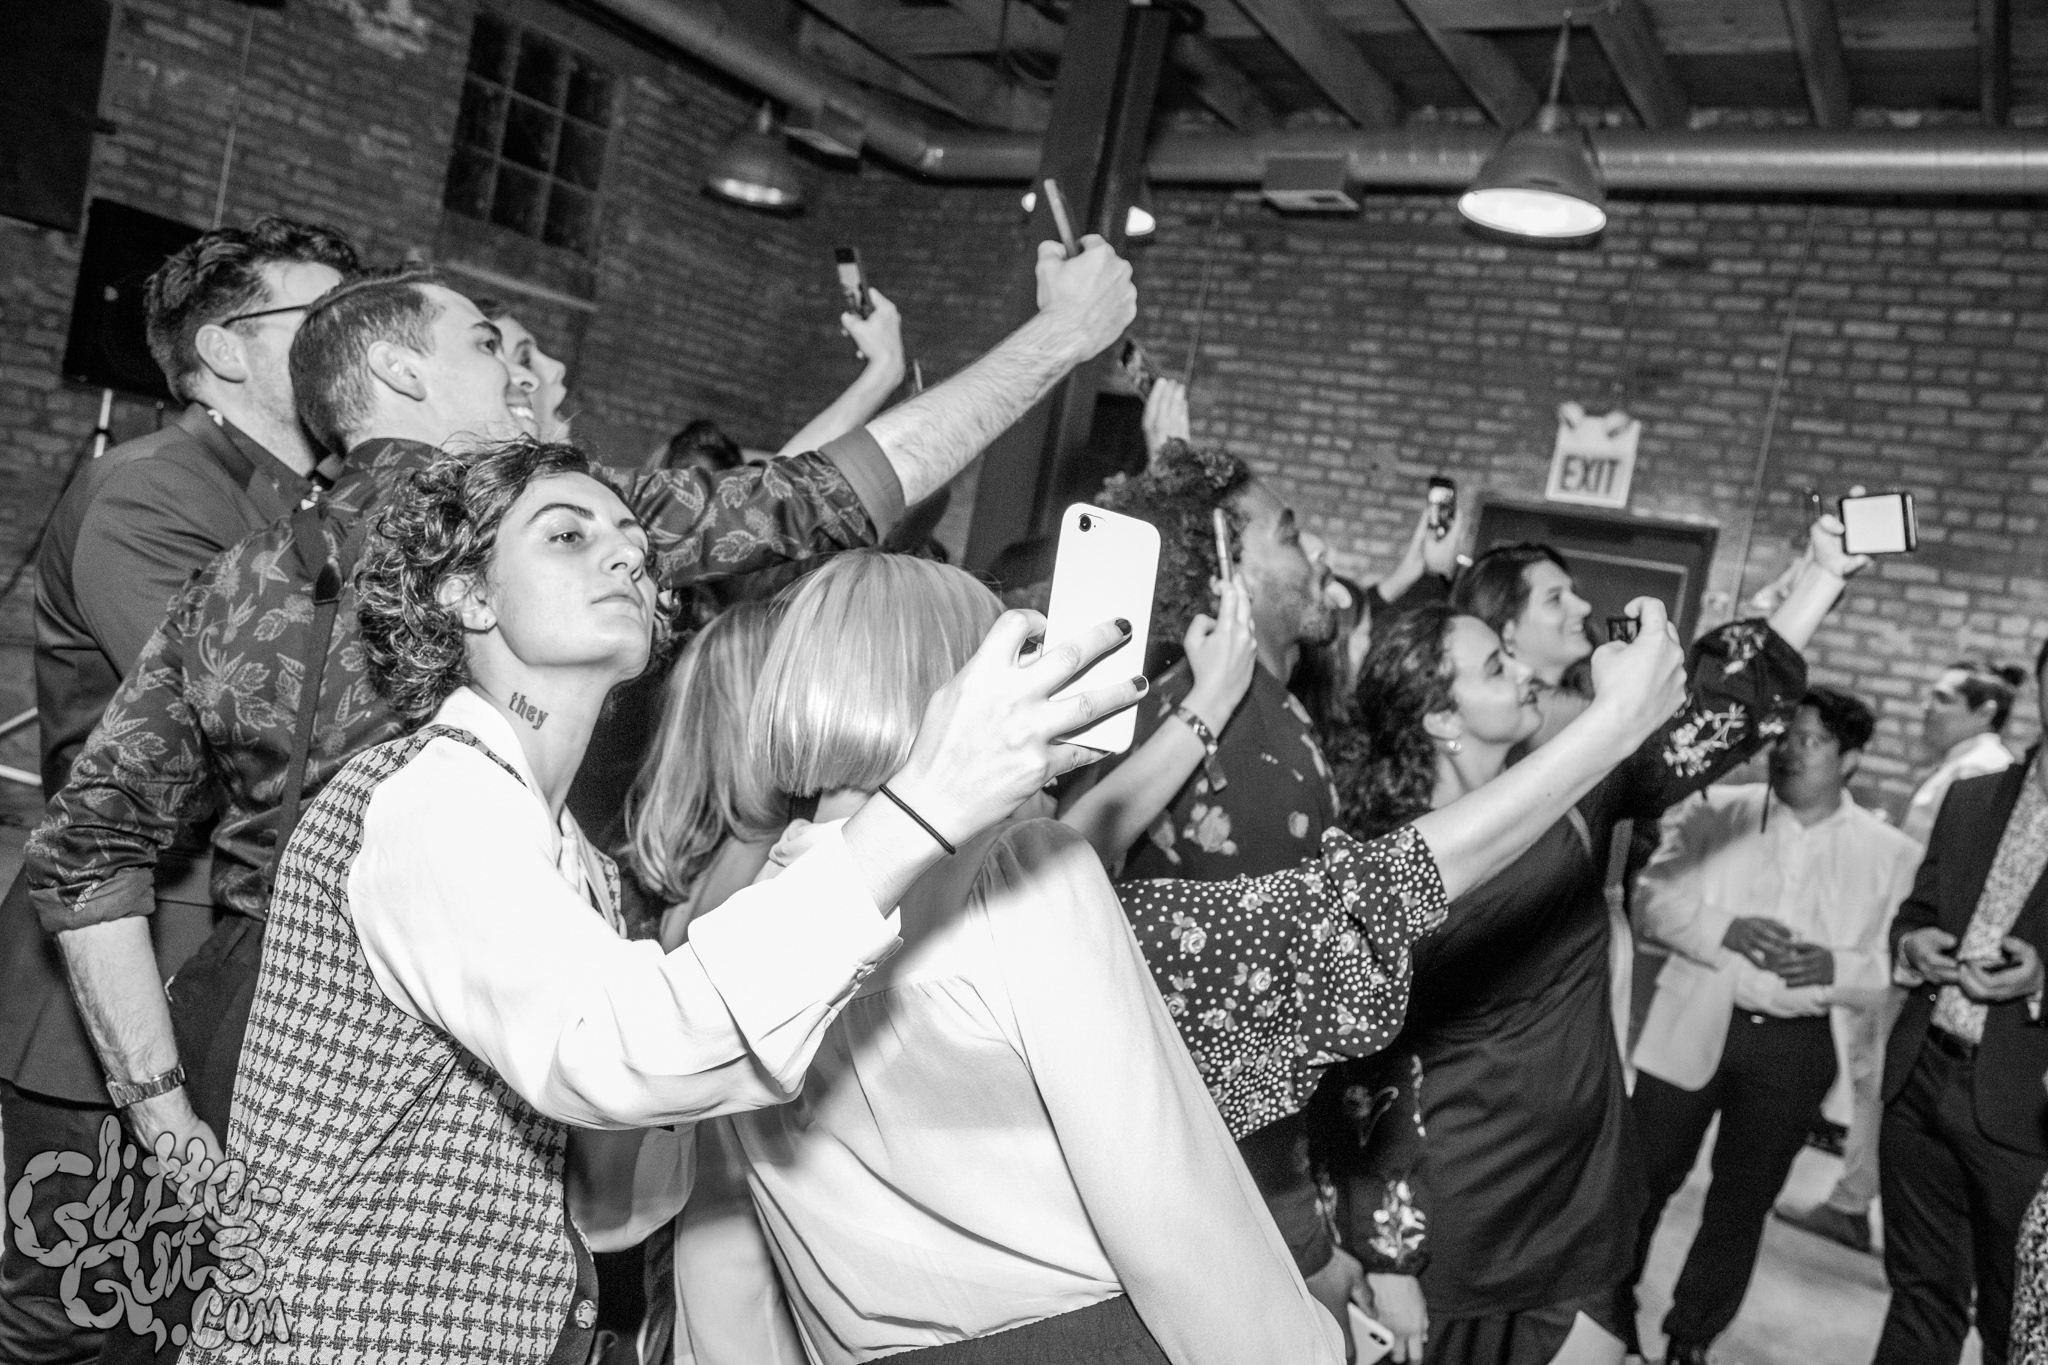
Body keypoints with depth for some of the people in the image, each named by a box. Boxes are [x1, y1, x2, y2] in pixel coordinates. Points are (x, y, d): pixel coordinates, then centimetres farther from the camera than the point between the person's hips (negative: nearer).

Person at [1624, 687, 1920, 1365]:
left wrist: (1836, 967, -21)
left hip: (1794, 1048, 1)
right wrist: (1724, 929, -20)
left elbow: (1900, 965, -2)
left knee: (1743, 1200, 12)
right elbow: (1652, 900, -5)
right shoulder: (1715, 811, -2)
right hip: (1693, 1028, 0)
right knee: (1643, 1175, 9)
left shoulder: (1891, 853, 0)